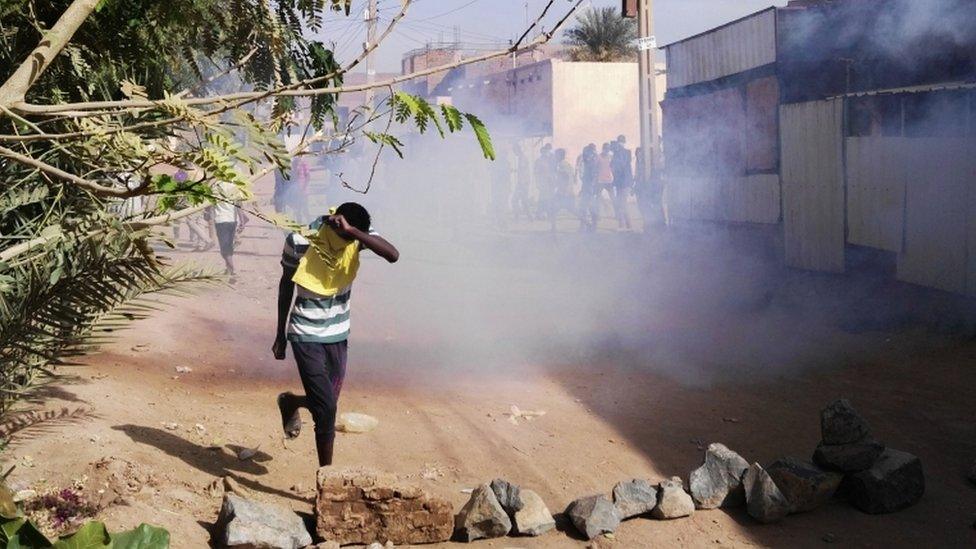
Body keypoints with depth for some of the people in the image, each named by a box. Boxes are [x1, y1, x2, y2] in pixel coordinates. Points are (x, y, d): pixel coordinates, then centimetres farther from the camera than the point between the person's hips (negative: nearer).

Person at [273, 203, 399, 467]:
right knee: (326, 409, -9)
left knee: (326, 403, 13)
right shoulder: (300, 240, -19)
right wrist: (280, 336, 3)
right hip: (306, 335, -4)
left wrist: (352, 231, -38)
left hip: (338, 334, 4)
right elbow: (286, 287, -4)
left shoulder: (358, 234, -12)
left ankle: (290, 402, 47)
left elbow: (393, 255, -32)